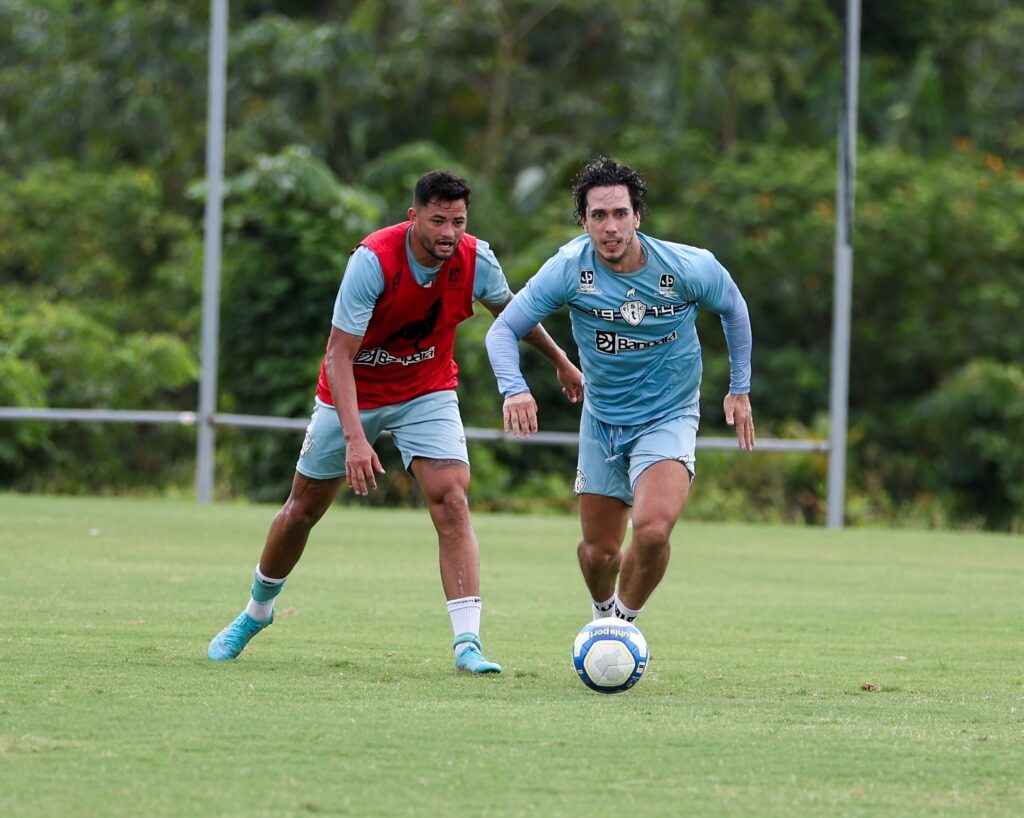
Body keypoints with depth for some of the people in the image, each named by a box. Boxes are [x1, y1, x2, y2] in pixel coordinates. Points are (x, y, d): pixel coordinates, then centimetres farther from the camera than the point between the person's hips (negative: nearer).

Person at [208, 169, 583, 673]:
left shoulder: (475, 260, -17)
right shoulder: (373, 260, -30)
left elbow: (510, 311, 7)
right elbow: (339, 354, -30)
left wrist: (561, 361, 18)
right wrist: (355, 437, -40)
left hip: (427, 394, 2)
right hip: (353, 393, -2)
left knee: (451, 500, -19)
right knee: (303, 508, 10)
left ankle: (468, 644, -23)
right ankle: (257, 612, 37)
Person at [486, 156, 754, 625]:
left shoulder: (690, 268, -18)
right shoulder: (568, 270, -17)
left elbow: (733, 309, 4)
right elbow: (504, 329, -13)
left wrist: (740, 390, 7)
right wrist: (514, 389, -32)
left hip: (669, 416, -2)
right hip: (601, 420, 2)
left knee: (653, 530, -26)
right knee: (599, 550, 10)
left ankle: (624, 619, 2)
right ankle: (602, 615, 45)